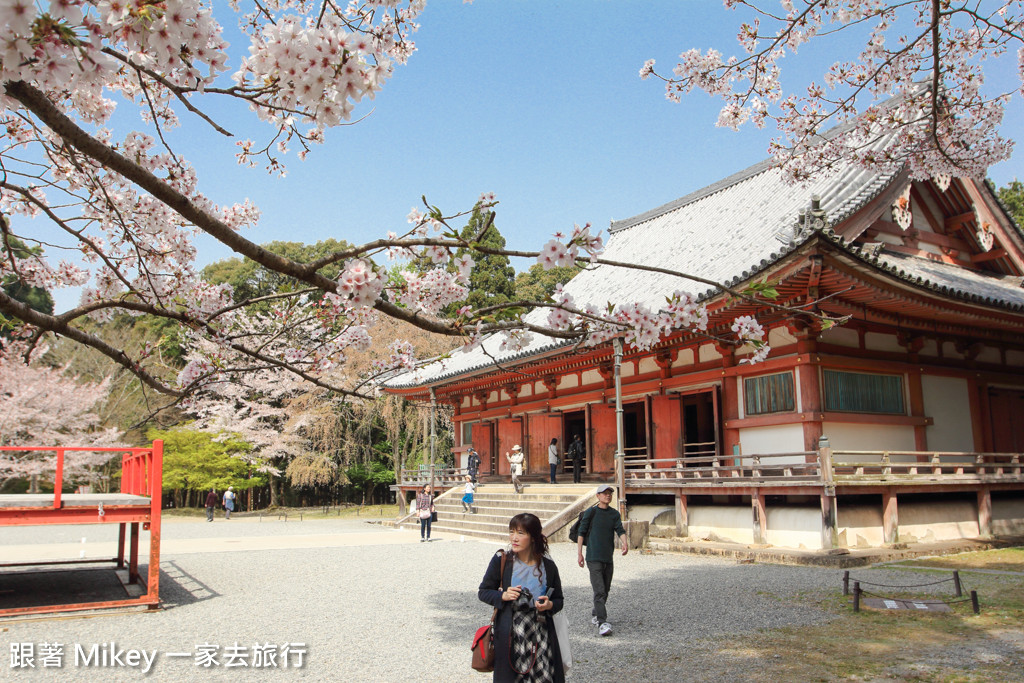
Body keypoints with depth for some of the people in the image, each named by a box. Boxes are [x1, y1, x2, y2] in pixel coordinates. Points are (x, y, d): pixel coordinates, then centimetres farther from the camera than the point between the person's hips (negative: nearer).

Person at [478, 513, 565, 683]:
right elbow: (483, 592, 5)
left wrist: (549, 605, -11)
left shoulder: (547, 565, 1)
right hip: (510, 632, 0)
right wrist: (503, 596, -12)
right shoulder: (501, 560, -2)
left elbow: (559, 600, 11)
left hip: (540, 629, 1)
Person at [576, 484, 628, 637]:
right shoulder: (590, 513, 0)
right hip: (594, 557, -5)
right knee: (599, 591, -14)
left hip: (608, 558, 5)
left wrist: (625, 543, -20)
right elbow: (581, 533, 1)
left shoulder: (615, 514, 11)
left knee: (606, 590, 12)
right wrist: (579, 553, -5)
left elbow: (620, 530, 0)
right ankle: (602, 622, -16)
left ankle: (595, 614, 31)